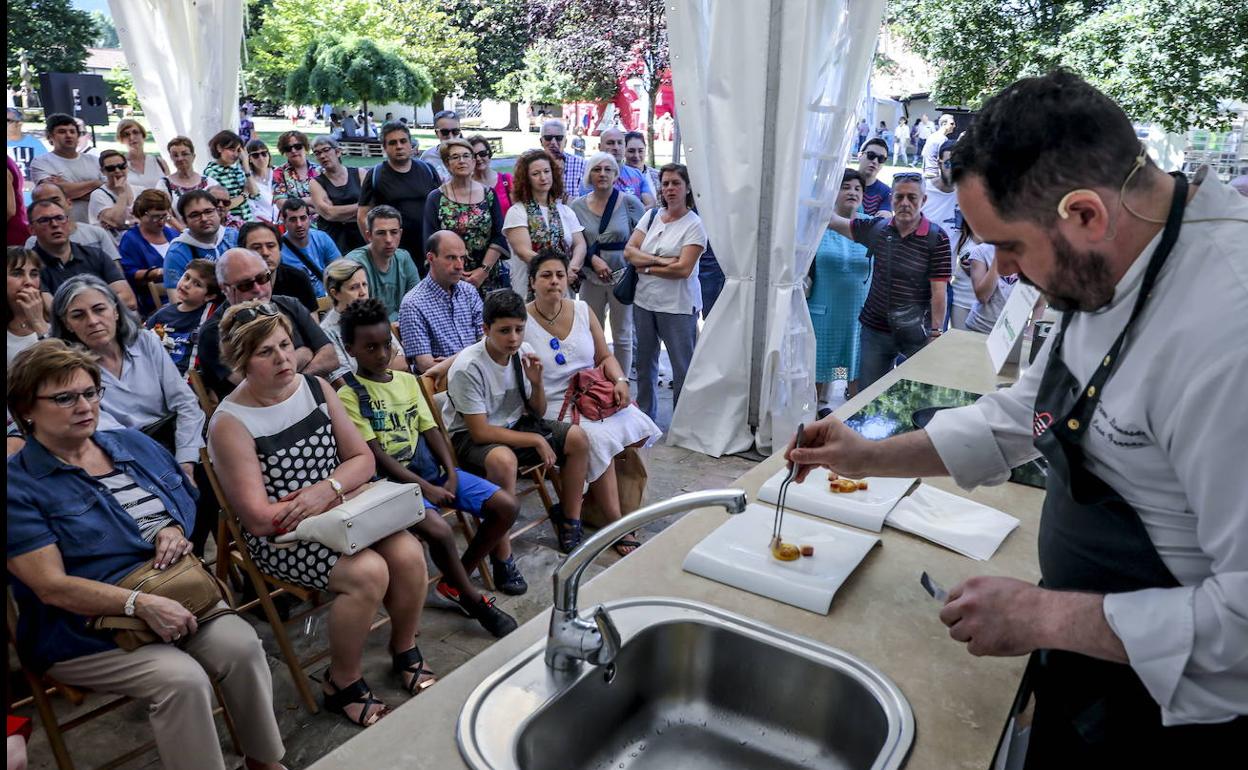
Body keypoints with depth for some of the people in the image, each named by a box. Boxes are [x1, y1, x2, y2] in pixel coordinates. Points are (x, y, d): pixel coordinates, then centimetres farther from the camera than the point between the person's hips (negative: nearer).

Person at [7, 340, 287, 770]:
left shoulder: (134, 445, 11)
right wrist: (141, 604, -25)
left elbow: (189, 502, 22)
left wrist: (176, 529, -3)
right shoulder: (18, 487, -7)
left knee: (241, 644, -22)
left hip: (173, 595, 5)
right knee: (182, 678, -30)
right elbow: (52, 587, -13)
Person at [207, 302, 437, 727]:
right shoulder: (230, 424, -14)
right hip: (280, 537, -5)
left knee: (408, 554, -19)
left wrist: (327, 488, -18)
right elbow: (260, 519, -17)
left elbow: (363, 459, 3)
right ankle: (342, 684, -2)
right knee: (368, 572, -28)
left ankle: (404, 650, 11)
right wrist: (338, 495, -15)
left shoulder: (316, 387, 2)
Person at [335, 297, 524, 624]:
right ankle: (474, 601, -5)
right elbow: (375, 454, -12)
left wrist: (451, 474, -7)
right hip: (392, 479, -6)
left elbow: (431, 430, 8)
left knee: (507, 506, -4)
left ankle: (455, 582, 10)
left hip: (431, 468, 7)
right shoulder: (349, 395, -7)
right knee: (440, 531, -33)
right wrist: (425, 488, -17)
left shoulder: (407, 380, 11)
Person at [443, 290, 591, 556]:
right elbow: (480, 432, -24)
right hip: (468, 437, -7)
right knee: (504, 460, -39)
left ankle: (570, 527, 9)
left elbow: (537, 413, 5)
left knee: (577, 438, -5)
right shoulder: (468, 368, -25)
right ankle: (503, 563, -27)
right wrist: (536, 441, -21)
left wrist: (536, 382, -16)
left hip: (511, 426, 7)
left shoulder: (523, 353, -6)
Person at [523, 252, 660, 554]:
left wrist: (620, 380, -5)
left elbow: (605, 356, 12)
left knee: (637, 428, -18)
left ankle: (599, 497, 4)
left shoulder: (582, 310, 8)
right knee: (600, 439, -30)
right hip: (551, 407, -6)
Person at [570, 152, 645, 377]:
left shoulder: (630, 203, -3)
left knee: (622, 337, 7)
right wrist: (594, 259, -12)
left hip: (623, 277, -2)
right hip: (591, 279, 2)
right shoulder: (578, 206, 3)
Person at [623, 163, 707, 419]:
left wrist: (647, 268, -9)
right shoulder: (651, 216, 8)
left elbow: (683, 269, -17)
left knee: (683, 367, 0)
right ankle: (644, 416, 32)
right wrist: (659, 260, -15)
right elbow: (629, 251, -1)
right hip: (644, 301, 6)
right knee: (645, 362, 17)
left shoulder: (694, 225, -8)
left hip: (678, 305, -6)